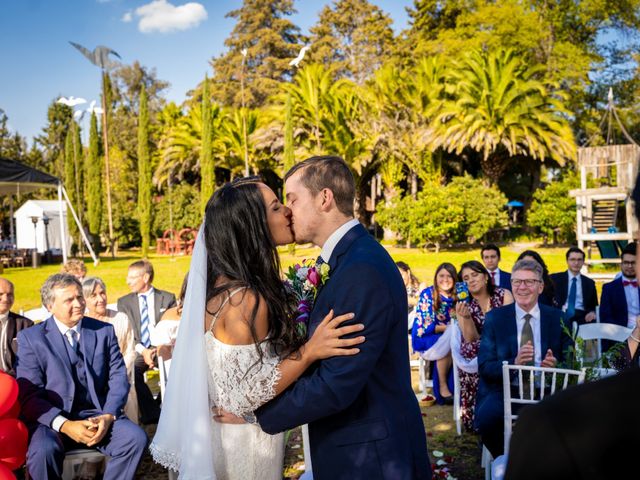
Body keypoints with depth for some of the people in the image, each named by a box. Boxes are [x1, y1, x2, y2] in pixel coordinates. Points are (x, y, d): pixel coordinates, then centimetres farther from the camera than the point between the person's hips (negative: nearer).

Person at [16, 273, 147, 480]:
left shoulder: (104, 331, 8)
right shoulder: (30, 338, 0)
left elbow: (118, 378, 5)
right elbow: (28, 395, -6)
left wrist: (108, 416, -13)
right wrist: (64, 425, -19)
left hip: (98, 415, 3)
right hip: (52, 419, -2)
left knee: (136, 437, -23)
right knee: (43, 450, -34)